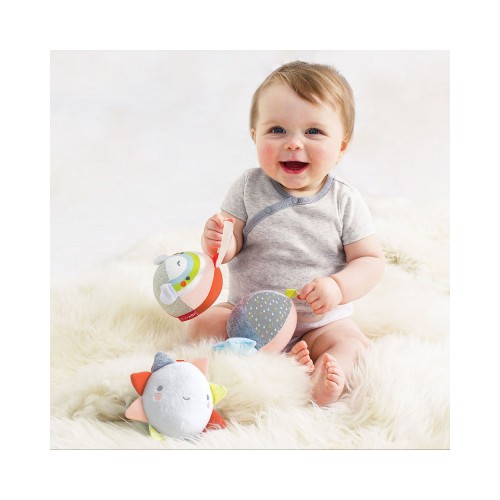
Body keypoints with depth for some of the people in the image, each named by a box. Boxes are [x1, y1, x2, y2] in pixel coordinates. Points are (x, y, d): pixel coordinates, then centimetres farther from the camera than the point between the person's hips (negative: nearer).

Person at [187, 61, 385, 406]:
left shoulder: (345, 202, -9)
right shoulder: (249, 188, -7)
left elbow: (371, 260, -7)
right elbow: (234, 245, -6)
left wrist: (338, 287, -26)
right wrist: (219, 242, -31)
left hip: (322, 322, -1)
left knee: (353, 343, -24)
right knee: (202, 324, -19)